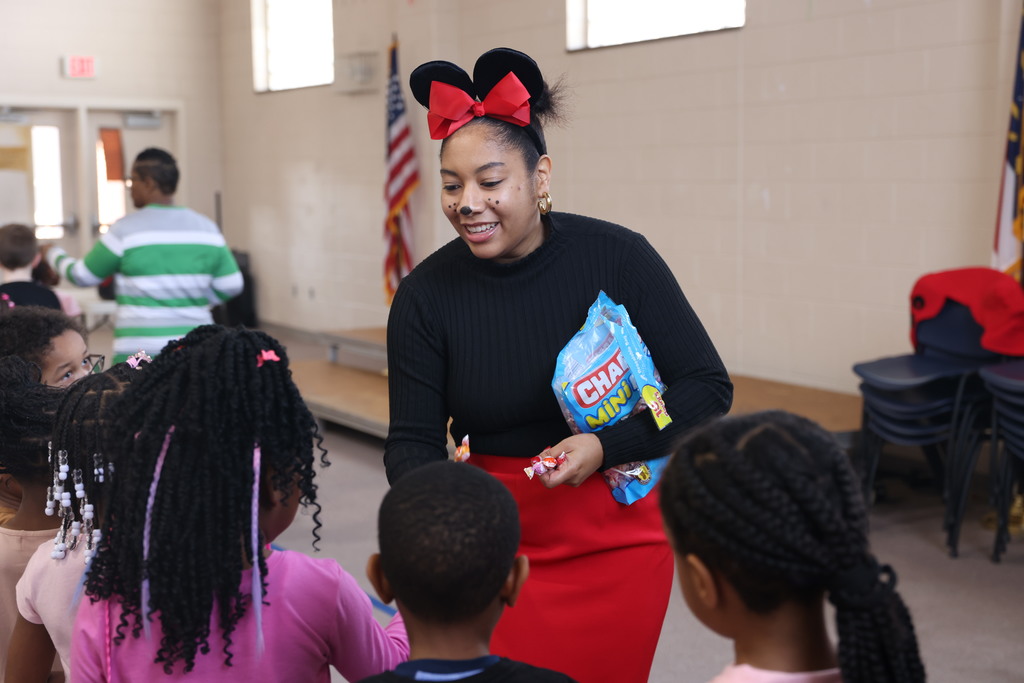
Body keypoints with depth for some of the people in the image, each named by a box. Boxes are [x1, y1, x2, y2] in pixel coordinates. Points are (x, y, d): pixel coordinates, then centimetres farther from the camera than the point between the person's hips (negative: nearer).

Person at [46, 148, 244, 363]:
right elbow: (230, 286, 5)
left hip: (140, 349, -3)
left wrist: (54, 254, 28)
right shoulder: (206, 228, 4)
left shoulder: (125, 230, -5)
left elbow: (83, 276, 8)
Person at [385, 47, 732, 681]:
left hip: (616, 533, 0)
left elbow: (709, 387, -8)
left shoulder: (617, 256, -12)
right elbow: (413, 438, -6)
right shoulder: (425, 295, -8)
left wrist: (607, 446, -21)